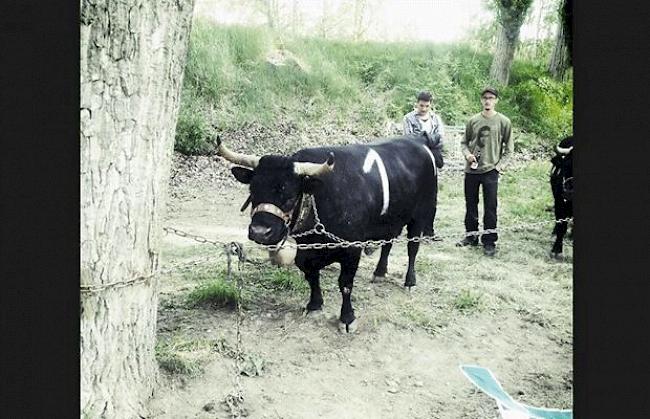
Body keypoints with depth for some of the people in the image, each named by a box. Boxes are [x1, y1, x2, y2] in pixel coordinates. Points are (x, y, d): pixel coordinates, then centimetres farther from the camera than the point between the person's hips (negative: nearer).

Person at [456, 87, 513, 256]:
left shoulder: (503, 121, -1)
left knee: (490, 208, -2)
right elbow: (464, 142, 13)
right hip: (471, 170, 3)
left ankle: (489, 242, 6)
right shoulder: (473, 120, 5)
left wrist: (500, 165, -6)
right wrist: (467, 154, -6)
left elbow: (509, 147, 3)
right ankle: (471, 236, 27)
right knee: (471, 204, 12)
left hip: (491, 171, -3)